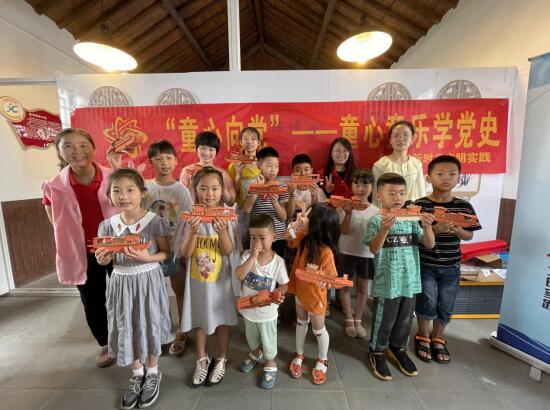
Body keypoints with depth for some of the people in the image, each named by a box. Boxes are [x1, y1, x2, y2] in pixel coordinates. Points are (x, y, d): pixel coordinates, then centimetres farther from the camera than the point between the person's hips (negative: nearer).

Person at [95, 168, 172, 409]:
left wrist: (147, 258, -27)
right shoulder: (107, 225, -2)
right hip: (121, 282, 4)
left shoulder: (155, 222, -15)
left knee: (150, 326, 12)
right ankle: (137, 374, 42)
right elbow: (105, 259, 7)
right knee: (127, 328, 17)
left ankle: (153, 372, 38)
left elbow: (166, 253, -10)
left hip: (148, 281, -4)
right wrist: (102, 259, -15)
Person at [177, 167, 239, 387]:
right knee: (198, 319, 19)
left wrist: (222, 232, -31)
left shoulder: (227, 218, -13)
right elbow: (184, 253, -12)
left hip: (221, 279, -1)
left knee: (222, 319, 16)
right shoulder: (190, 218, -11)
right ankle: (202, 359, 44)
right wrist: (192, 231, -28)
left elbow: (229, 252, -14)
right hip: (196, 279, 1)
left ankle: (221, 359, 41)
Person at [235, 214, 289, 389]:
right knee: (251, 337, 29)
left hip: (267, 311, -3)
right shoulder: (247, 255, -17)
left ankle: (270, 364, 47)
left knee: (268, 340, 19)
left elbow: (284, 285, -11)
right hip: (248, 308, 3)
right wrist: (253, 257, -38)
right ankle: (255, 354, 60)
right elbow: (239, 275, -30)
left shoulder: (278, 261, -21)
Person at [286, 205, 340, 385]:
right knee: (301, 323, 25)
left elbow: (332, 277, -23)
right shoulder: (305, 237, -13)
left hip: (315, 295, -6)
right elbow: (287, 236, -3)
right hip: (300, 291, 6)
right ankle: (299, 355, 47)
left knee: (318, 329, 17)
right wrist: (298, 222, -18)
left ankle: (322, 361, 44)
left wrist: (322, 280, -45)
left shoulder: (326, 251, -31)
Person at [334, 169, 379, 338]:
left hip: (367, 253, 2)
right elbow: (343, 231, -17)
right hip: (347, 252, -1)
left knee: (363, 288, 14)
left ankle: (358, 320, 33)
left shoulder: (375, 211, -3)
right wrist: (348, 214, -29)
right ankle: (349, 320, 30)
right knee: (345, 286, 9)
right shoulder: (345, 206, -9)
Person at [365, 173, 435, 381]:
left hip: (410, 280, 5)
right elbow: (374, 249, -20)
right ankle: (376, 352, 33)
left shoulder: (412, 219, 2)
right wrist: (385, 229, -33)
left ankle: (397, 349, 44)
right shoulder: (376, 220, -11)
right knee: (384, 320, 10)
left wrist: (427, 226, -17)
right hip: (386, 283, -5)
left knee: (405, 319, 21)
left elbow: (430, 244, 1)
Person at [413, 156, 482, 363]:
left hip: (451, 266, 4)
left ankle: (438, 338, 38)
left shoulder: (464, 207, -1)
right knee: (427, 302, 3)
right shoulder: (419, 205, -12)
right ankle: (423, 336, 30)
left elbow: (469, 236, 4)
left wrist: (457, 230, -17)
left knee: (446, 306, 14)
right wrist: (435, 229, -28)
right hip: (425, 264, -3)